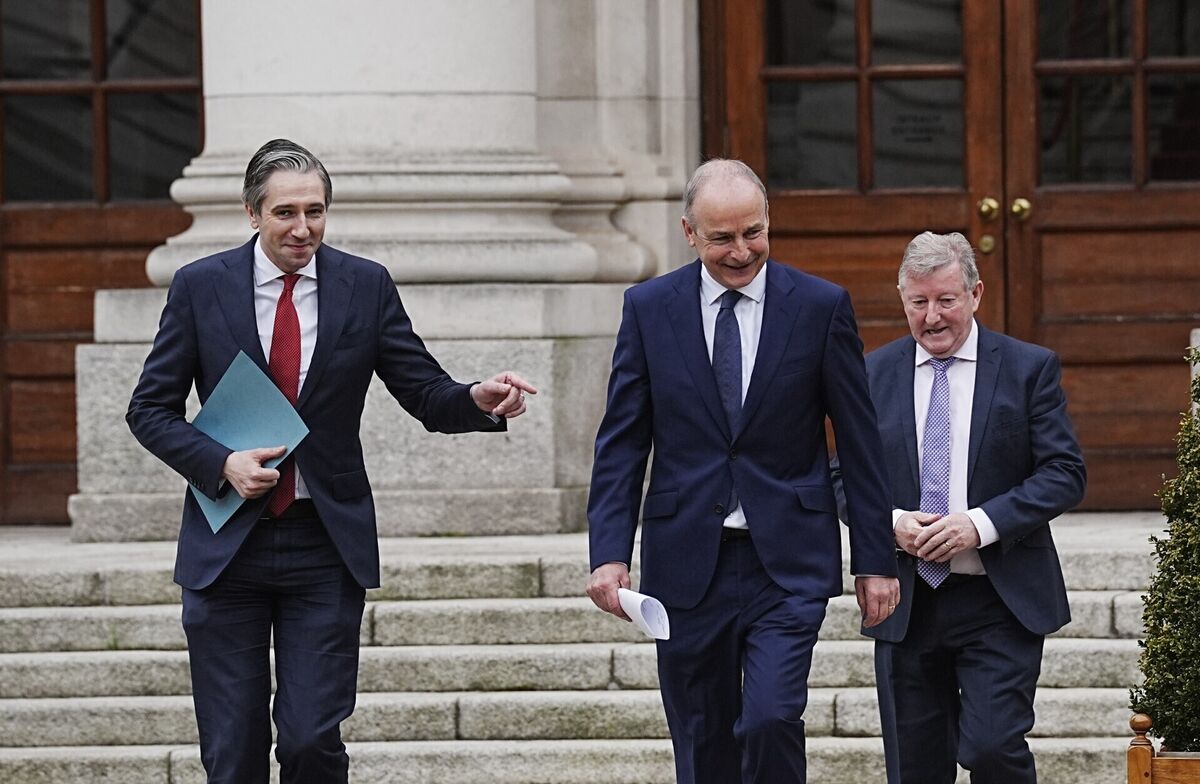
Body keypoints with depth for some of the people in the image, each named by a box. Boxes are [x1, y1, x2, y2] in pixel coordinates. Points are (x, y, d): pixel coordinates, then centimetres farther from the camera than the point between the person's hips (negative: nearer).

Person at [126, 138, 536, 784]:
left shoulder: (365, 287, 2)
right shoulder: (201, 287, -1)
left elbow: (425, 394, 1)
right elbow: (151, 409, 3)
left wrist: (478, 400, -21)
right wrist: (221, 464, -13)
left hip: (325, 543, 0)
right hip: (227, 547, 0)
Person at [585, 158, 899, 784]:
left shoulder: (821, 307, 0)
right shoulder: (648, 308, 3)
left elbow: (860, 444, 3)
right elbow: (621, 444, 4)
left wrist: (875, 561, 2)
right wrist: (609, 553, -7)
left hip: (787, 563, -2)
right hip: (688, 562, 2)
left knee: (770, 720, -19)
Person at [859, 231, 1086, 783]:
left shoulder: (1029, 368, 0)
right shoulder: (874, 374, 8)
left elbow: (1064, 473, -4)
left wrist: (981, 524, -17)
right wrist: (890, 522, -12)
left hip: (1000, 602, -3)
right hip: (907, 606, 3)